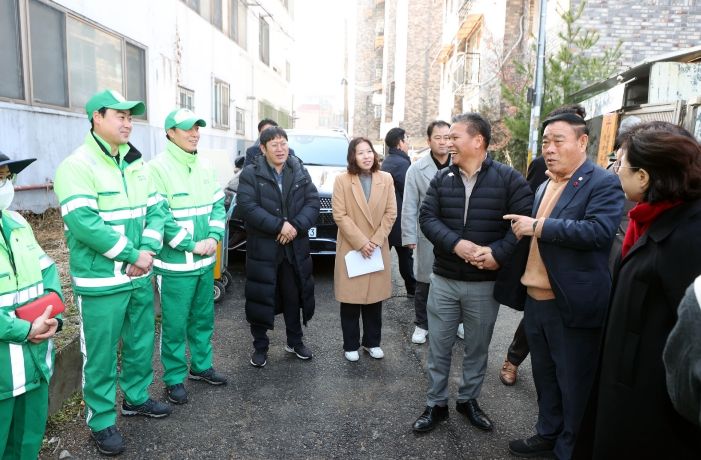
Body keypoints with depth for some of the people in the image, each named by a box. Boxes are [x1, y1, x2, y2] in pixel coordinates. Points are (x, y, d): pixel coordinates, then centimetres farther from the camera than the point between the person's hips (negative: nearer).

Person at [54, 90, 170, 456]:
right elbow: (83, 222, -23)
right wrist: (132, 254, -19)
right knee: (101, 355, 6)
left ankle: (136, 398, 38)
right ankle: (101, 420, 23)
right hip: (100, 282, -7)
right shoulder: (77, 165, -13)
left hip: (139, 276, 7)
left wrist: (148, 250, -10)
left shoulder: (135, 163, 9)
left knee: (141, 343, 18)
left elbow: (155, 209, 7)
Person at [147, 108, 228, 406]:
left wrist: (214, 237, -6)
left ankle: (201, 366, 35)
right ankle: (174, 379, 21)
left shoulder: (204, 167, 9)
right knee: (175, 325, 5)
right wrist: (193, 245, -17)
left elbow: (218, 205, 10)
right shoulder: (158, 168, -12)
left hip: (206, 261, 7)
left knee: (204, 319, 18)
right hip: (175, 264, -7)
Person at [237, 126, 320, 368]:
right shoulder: (250, 174, -2)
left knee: (293, 297, 14)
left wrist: (296, 226, -15)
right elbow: (248, 206, -14)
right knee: (261, 298, 4)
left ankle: (295, 341, 32)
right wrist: (280, 226, -21)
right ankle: (260, 346, 22)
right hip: (263, 248, -3)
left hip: (295, 248, 3)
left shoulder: (300, 172, 8)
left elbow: (313, 202, 0)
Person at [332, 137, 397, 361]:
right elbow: (339, 215, -9)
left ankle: (372, 342, 27)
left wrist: (376, 241, -9)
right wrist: (361, 242, -15)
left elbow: (391, 213, 1)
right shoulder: (342, 180, -5)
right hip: (351, 249, -2)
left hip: (378, 249, 2)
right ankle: (351, 345, 19)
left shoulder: (386, 179, 2)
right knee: (350, 301, 4)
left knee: (374, 298, 11)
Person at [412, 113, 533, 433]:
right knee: (438, 346, 10)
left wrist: (498, 253, -24)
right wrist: (456, 244, -21)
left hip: (485, 284, -2)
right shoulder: (441, 179, 2)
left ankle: (468, 400, 37)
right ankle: (436, 404, 28)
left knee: (477, 348, 16)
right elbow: (427, 217, -5)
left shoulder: (509, 178, -7)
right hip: (444, 280, 2)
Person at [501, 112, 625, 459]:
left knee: (573, 382, 9)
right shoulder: (545, 185, 13)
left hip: (572, 303, -7)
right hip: (536, 298, 8)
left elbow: (599, 231, -26)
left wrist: (538, 226, -23)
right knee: (544, 375, 21)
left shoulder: (603, 183, -11)